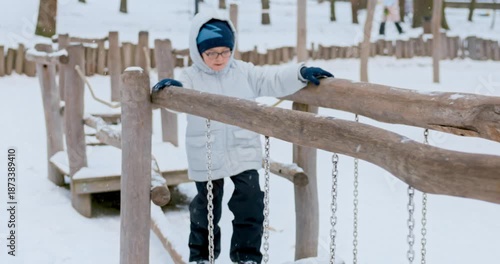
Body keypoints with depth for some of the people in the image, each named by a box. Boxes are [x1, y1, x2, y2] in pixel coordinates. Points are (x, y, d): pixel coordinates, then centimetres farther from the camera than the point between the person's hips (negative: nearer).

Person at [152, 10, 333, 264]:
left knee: (251, 202, -5)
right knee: (206, 206, 14)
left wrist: (301, 73, -16)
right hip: (207, 158, -1)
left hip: (243, 153, 1)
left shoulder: (244, 72, 1)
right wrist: (171, 87, -46)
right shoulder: (191, 77, -7)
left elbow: (274, 80, -3)